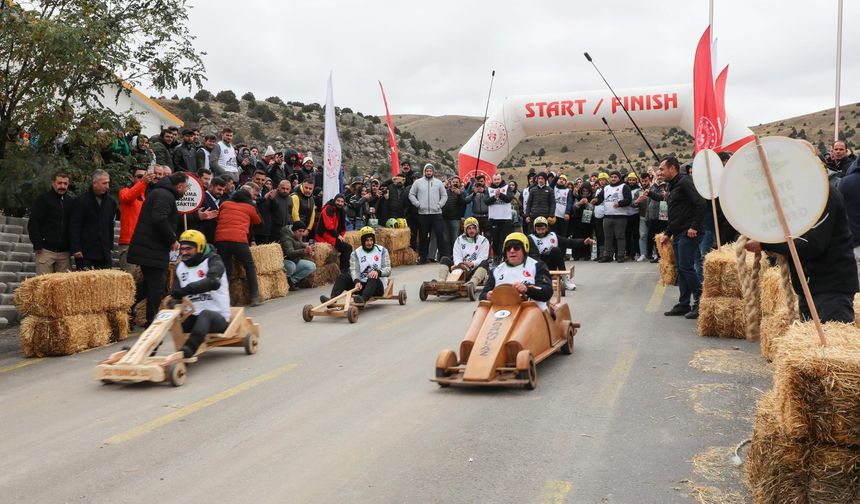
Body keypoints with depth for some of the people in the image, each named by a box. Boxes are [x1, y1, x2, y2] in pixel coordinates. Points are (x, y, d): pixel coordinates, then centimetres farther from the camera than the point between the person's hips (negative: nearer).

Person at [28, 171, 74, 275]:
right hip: (45, 250, -4)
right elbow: (33, 224, -3)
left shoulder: (71, 201, 14)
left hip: (64, 252, 4)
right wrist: (37, 246, -11)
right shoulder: (42, 199, 2)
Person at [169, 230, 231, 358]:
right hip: (192, 317, 6)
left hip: (218, 317, -6)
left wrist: (186, 290, -34)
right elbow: (176, 294, 9)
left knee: (205, 315, -39)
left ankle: (188, 350, -59)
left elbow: (213, 282, -26)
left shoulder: (213, 261, -5)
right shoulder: (180, 267, 13)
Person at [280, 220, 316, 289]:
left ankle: (292, 280, -6)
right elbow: (290, 253, -38)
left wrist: (308, 252, -6)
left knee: (312, 266, -9)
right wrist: (304, 251, -55)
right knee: (291, 266, -41)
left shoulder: (299, 237, 3)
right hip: (285, 261, -9)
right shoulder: (286, 238, -23)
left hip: (296, 261, 9)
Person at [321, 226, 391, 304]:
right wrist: (357, 282, -32)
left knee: (373, 278, -36)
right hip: (361, 285, 3)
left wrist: (378, 272, -31)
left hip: (378, 286, -3)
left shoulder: (382, 251, 1)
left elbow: (388, 270, -7)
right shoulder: (356, 253, 5)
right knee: (342, 277, -17)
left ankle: (363, 298, -60)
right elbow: (354, 270, -10)